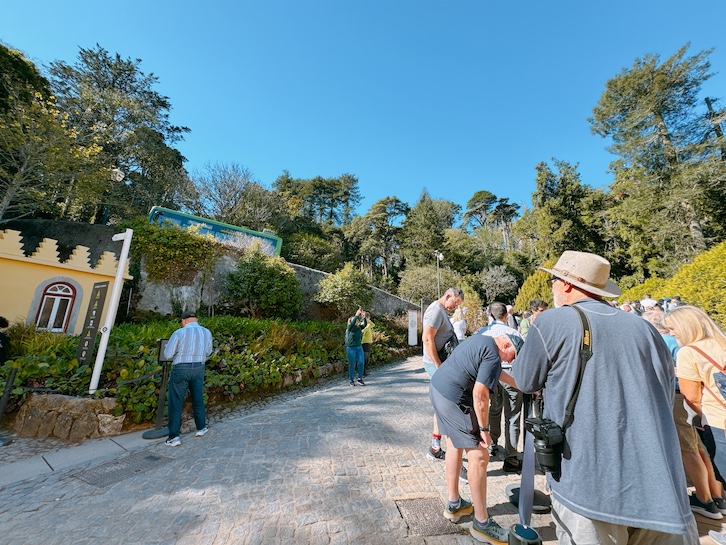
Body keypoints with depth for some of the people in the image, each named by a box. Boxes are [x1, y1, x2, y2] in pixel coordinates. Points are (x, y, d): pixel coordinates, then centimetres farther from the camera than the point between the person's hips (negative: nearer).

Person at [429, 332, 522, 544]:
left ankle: (453, 505, 39)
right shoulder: (493, 356, -15)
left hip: (436, 387, 11)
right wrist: (484, 428, -8)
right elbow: (480, 393, -20)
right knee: (479, 456, 3)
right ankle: (482, 524, 18)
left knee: (454, 447, 23)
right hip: (453, 399, -10)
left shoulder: (482, 340, 14)